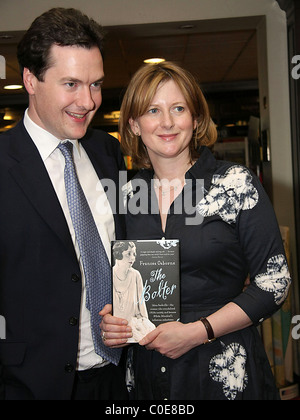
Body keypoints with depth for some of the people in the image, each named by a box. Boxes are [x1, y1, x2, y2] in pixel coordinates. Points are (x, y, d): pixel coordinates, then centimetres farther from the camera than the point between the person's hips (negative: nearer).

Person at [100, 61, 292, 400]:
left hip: (225, 372, -3)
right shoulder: (128, 194, 0)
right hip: (147, 369, 3)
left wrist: (197, 331, -17)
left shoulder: (237, 183, -10)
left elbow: (274, 281, -10)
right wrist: (111, 318, -7)